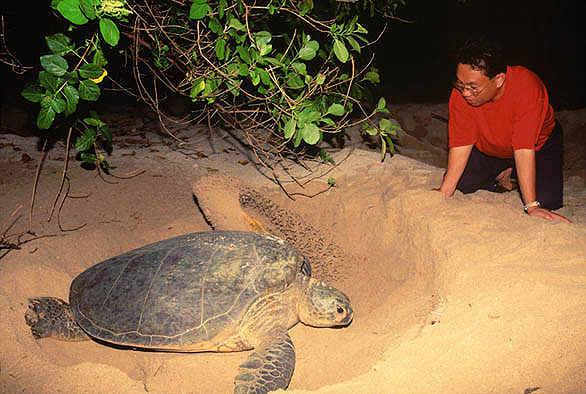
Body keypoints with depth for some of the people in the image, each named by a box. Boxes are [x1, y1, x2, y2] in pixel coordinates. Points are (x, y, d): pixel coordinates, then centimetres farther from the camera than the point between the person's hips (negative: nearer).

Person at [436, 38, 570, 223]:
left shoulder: (527, 87, -38)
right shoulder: (460, 93, -27)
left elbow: (524, 149, -40)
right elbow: (461, 144, -23)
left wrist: (531, 206, -39)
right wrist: (443, 194, -29)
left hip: (539, 144, -3)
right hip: (488, 150, 3)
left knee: (547, 200, -20)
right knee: (459, 184, -14)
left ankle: (515, 175, 13)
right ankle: (502, 177, 15)